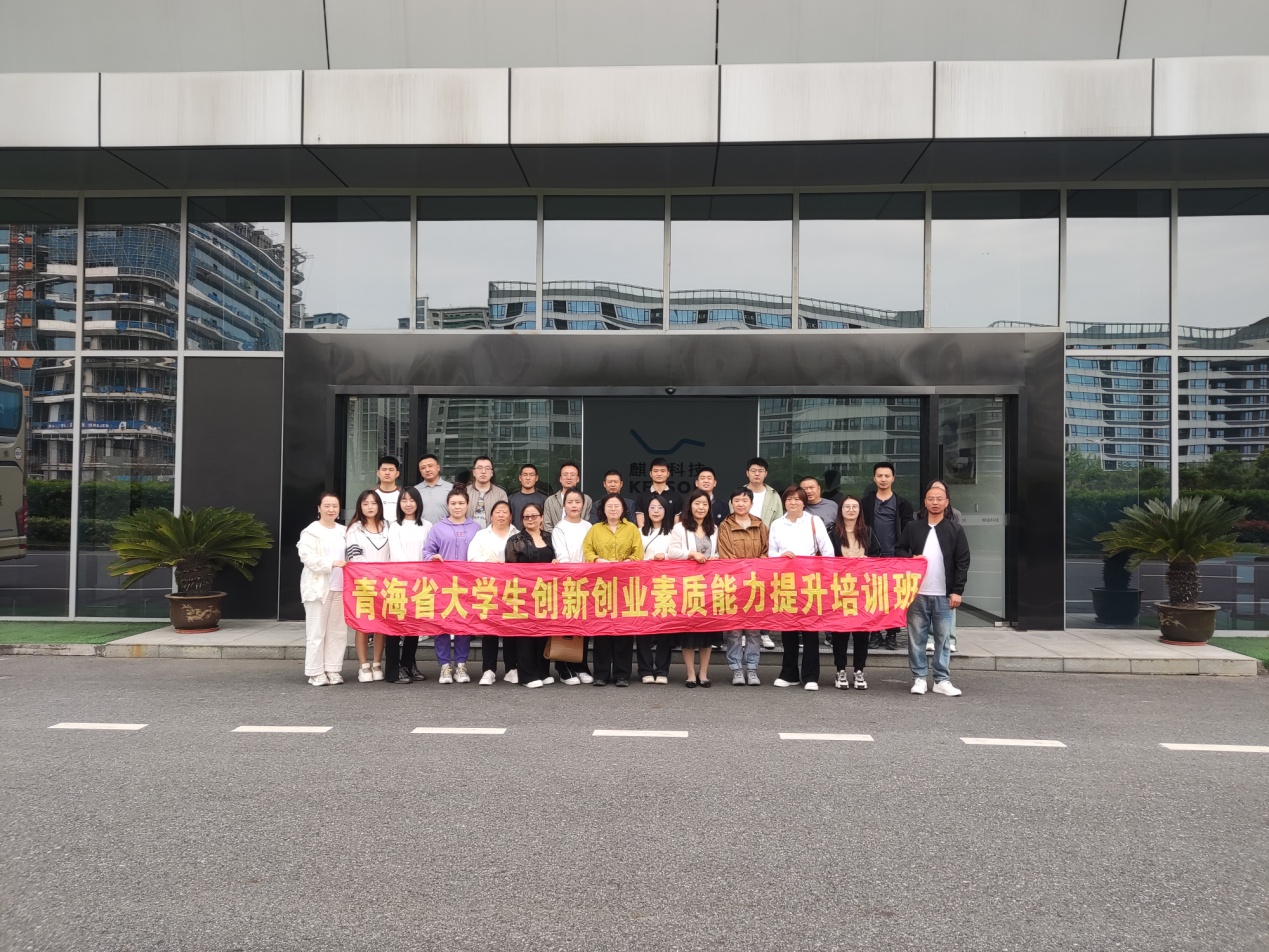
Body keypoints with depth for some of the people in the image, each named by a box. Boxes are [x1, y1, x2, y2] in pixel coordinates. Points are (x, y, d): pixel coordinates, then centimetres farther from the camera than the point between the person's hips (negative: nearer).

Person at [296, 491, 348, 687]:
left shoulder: (344, 531, 14)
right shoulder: (311, 531, -1)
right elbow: (308, 558, -12)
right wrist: (332, 564, -23)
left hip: (340, 588, 5)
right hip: (318, 587, -5)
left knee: (338, 631, 5)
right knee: (317, 632, -1)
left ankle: (333, 669, 13)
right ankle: (315, 672, 5)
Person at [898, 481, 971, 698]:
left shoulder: (955, 531, 3)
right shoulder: (913, 527, 6)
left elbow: (962, 562, 0)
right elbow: (899, 550, 12)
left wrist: (957, 591, -6)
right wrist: (910, 559, -10)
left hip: (944, 596, -1)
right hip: (917, 594, 1)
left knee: (942, 639, 4)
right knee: (916, 638, 5)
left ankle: (942, 680, 12)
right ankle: (919, 678, 13)